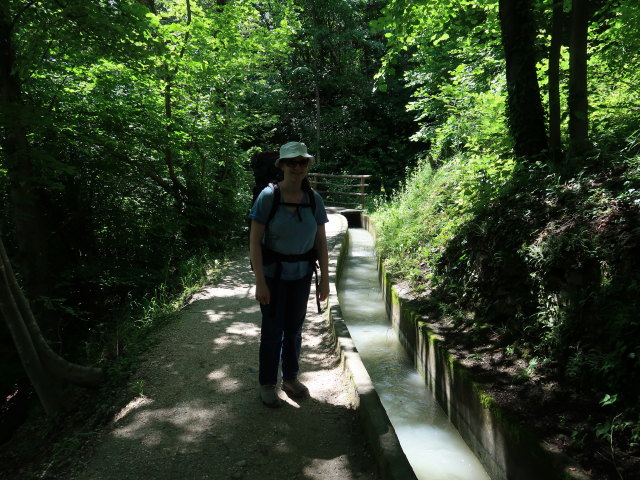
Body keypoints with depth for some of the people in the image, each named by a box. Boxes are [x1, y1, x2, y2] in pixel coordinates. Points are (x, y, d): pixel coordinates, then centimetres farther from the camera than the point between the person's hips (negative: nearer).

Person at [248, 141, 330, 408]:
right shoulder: (268, 196, -15)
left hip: (301, 273, 4)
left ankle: (290, 378, 34)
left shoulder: (314, 199, -4)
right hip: (273, 272, -3)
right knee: (273, 329, 5)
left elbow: (321, 241, 1)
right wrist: (260, 282, -17)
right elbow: (254, 240, -15)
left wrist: (325, 278, -1)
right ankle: (267, 384, 25)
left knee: (294, 328, 15)